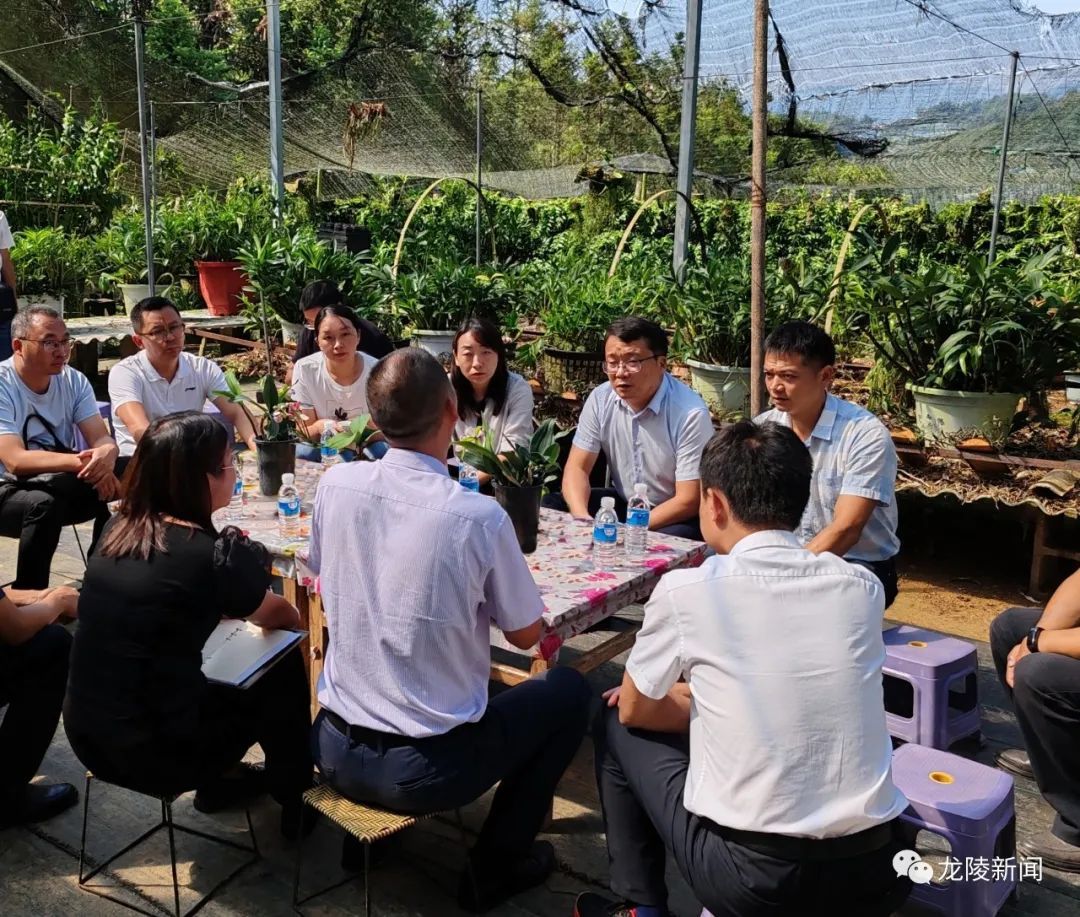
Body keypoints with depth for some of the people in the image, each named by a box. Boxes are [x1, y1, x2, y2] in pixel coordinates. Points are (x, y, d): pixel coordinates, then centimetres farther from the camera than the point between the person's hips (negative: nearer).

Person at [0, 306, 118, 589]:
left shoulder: (73, 380, -2)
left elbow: (102, 439, -9)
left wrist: (106, 455, -35)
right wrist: (78, 462, -42)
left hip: (61, 489, 5)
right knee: (43, 504, -36)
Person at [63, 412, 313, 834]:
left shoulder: (118, 528, -1)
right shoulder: (210, 553, -21)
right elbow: (280, 619, 1)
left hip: (86, 732, 7)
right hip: (150, 753, -7)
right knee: (284, 668, 11)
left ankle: (215, 783, 38)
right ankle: (293, 798, 30)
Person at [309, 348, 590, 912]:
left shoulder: (335, 485, -8)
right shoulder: (479, 516, -20)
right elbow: (526, 636, -6)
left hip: (336, 751, 6)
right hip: (426, 769, -5)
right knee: (569, 690, 17)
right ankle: (496, 865, 18)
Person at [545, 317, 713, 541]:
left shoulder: (691, 414, -22)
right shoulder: (601, 398, -7)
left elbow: (689, 501, -20)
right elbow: (577, 467, -3)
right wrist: (583, 519, -23)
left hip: (674, 517, -4)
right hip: (623, 503, 5)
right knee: (550, 506, -14)